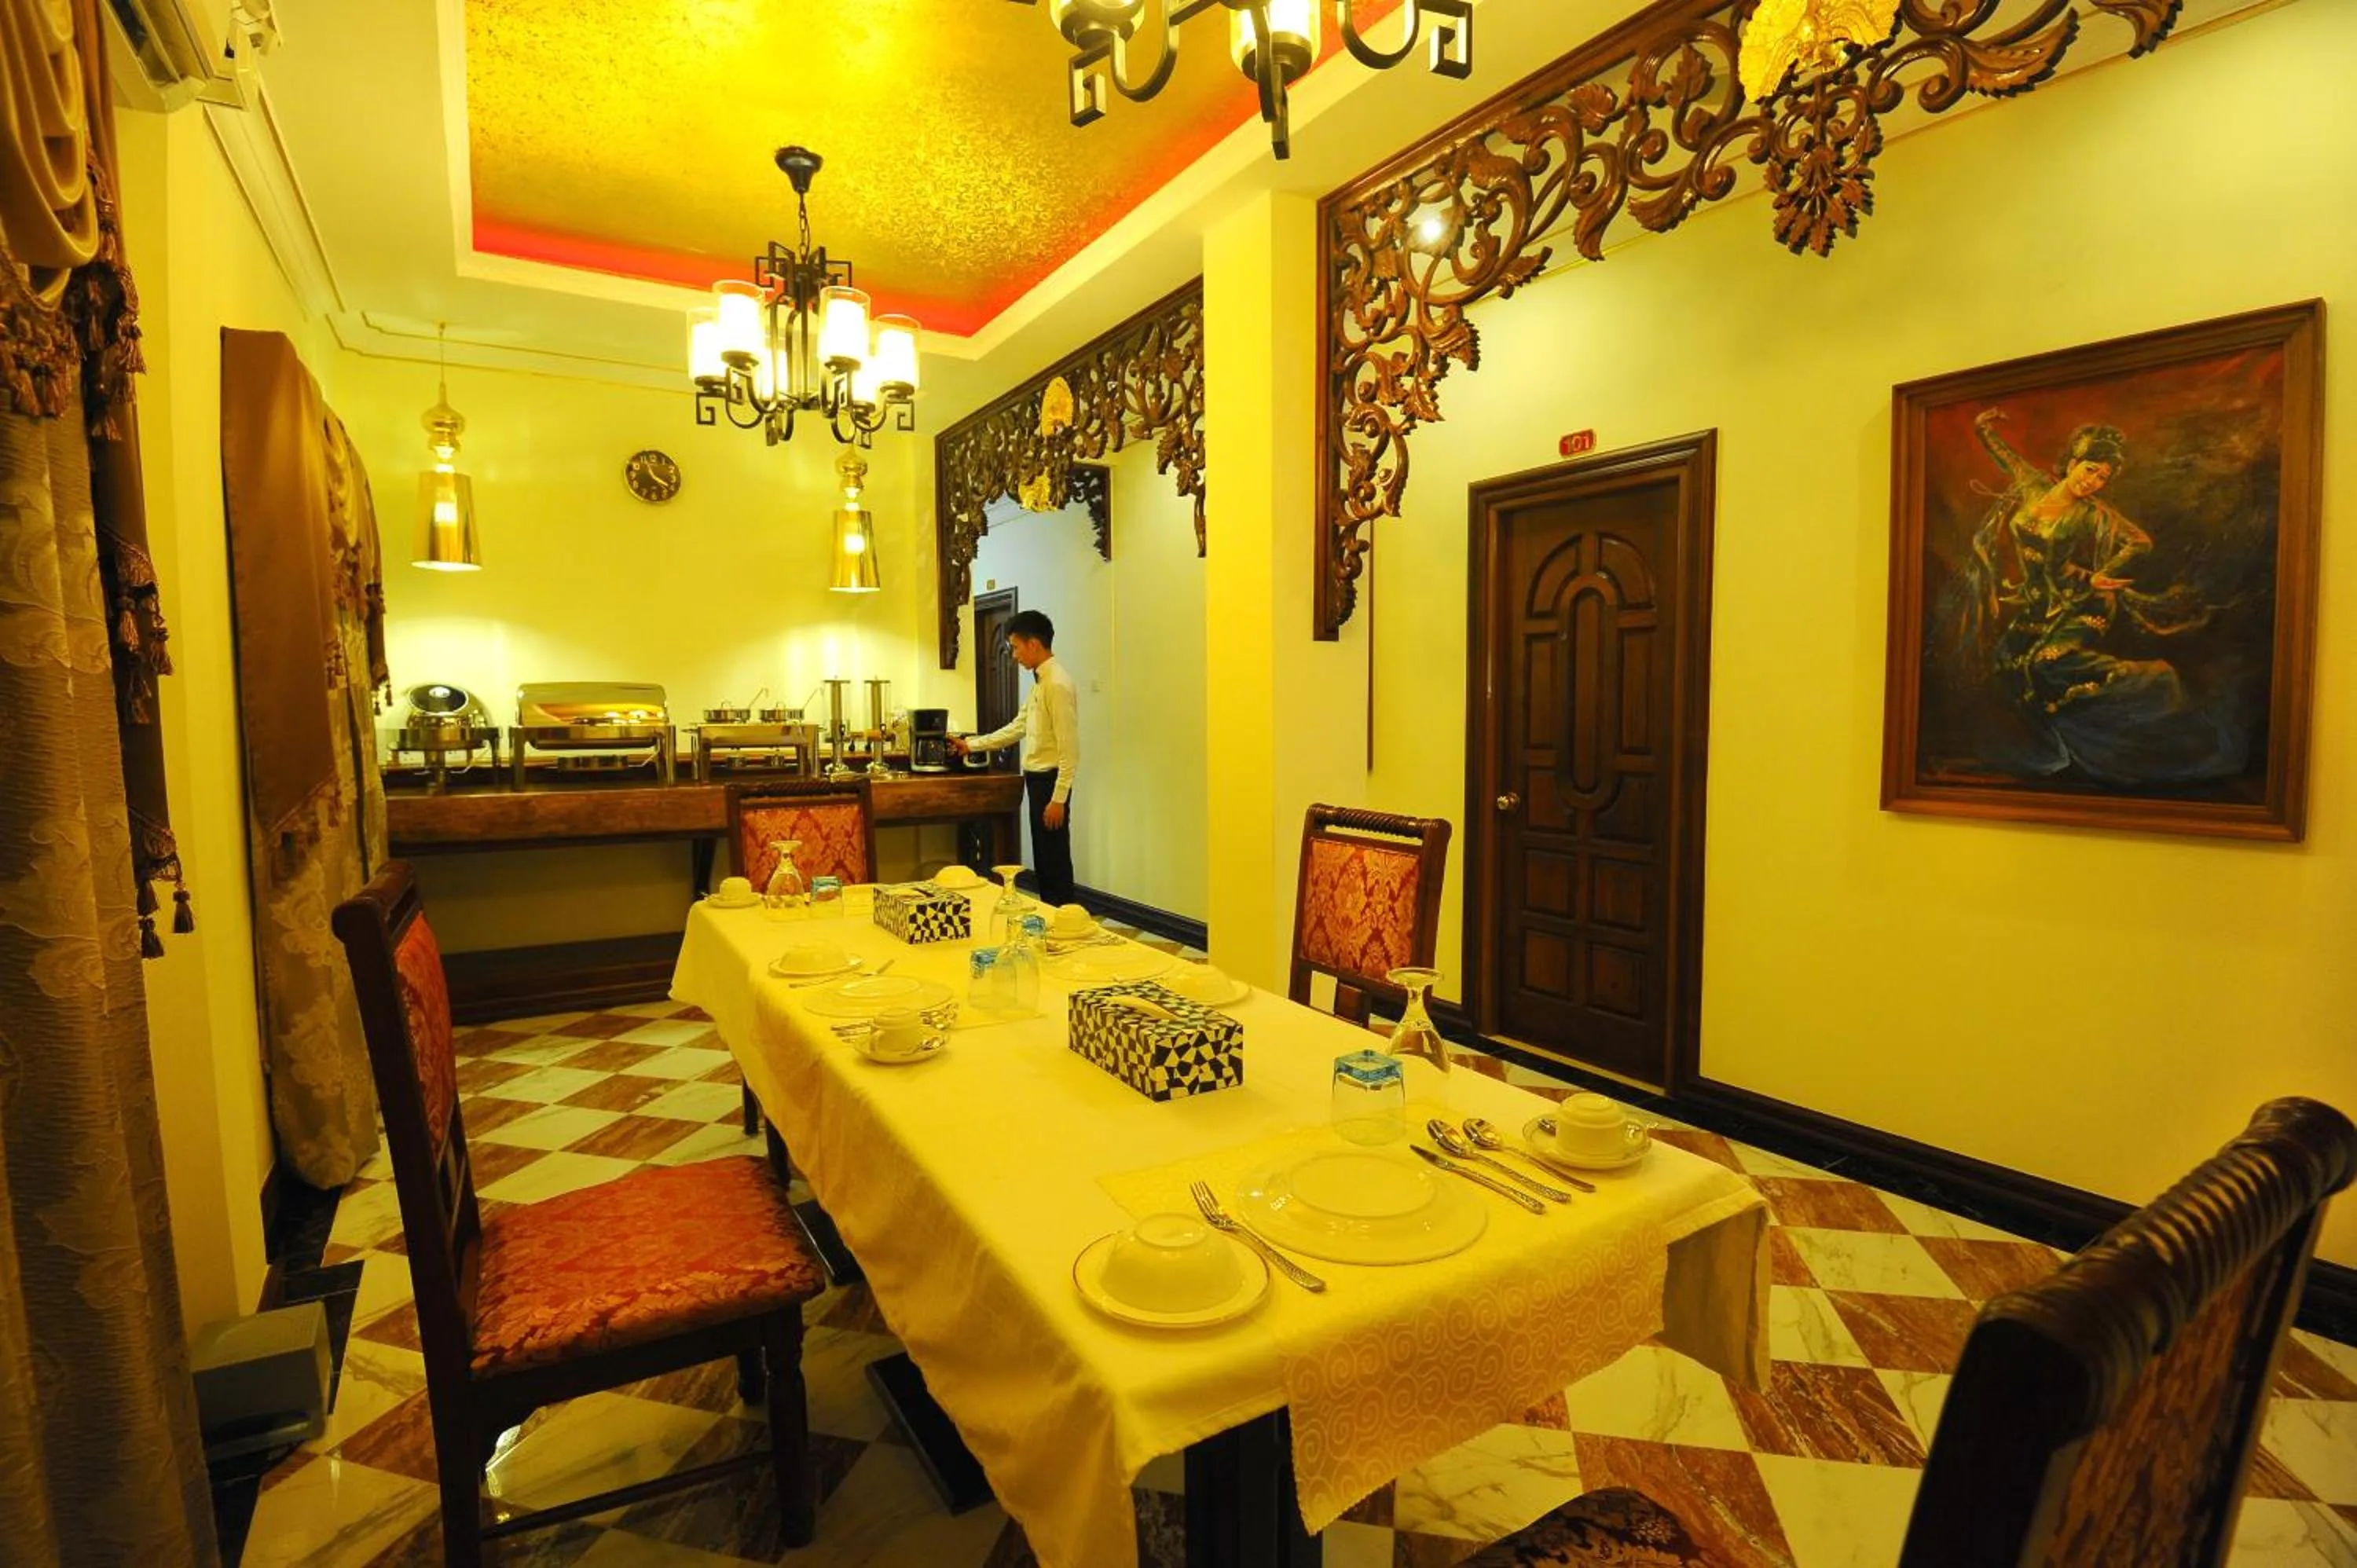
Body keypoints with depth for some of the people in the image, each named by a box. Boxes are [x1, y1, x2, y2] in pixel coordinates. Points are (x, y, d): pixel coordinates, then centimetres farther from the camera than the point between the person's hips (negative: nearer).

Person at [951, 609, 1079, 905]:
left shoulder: (1058, 684, -18)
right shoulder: (1040, 682, 12)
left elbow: (1069, 749, -21)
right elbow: (1017, 728, 19)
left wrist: (1058, 799, -22)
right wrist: (972, 745, 20)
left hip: (1050, 780, -10)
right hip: (1036, 778, 10)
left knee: (1055, 859, -2)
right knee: (1043, 858, 17)